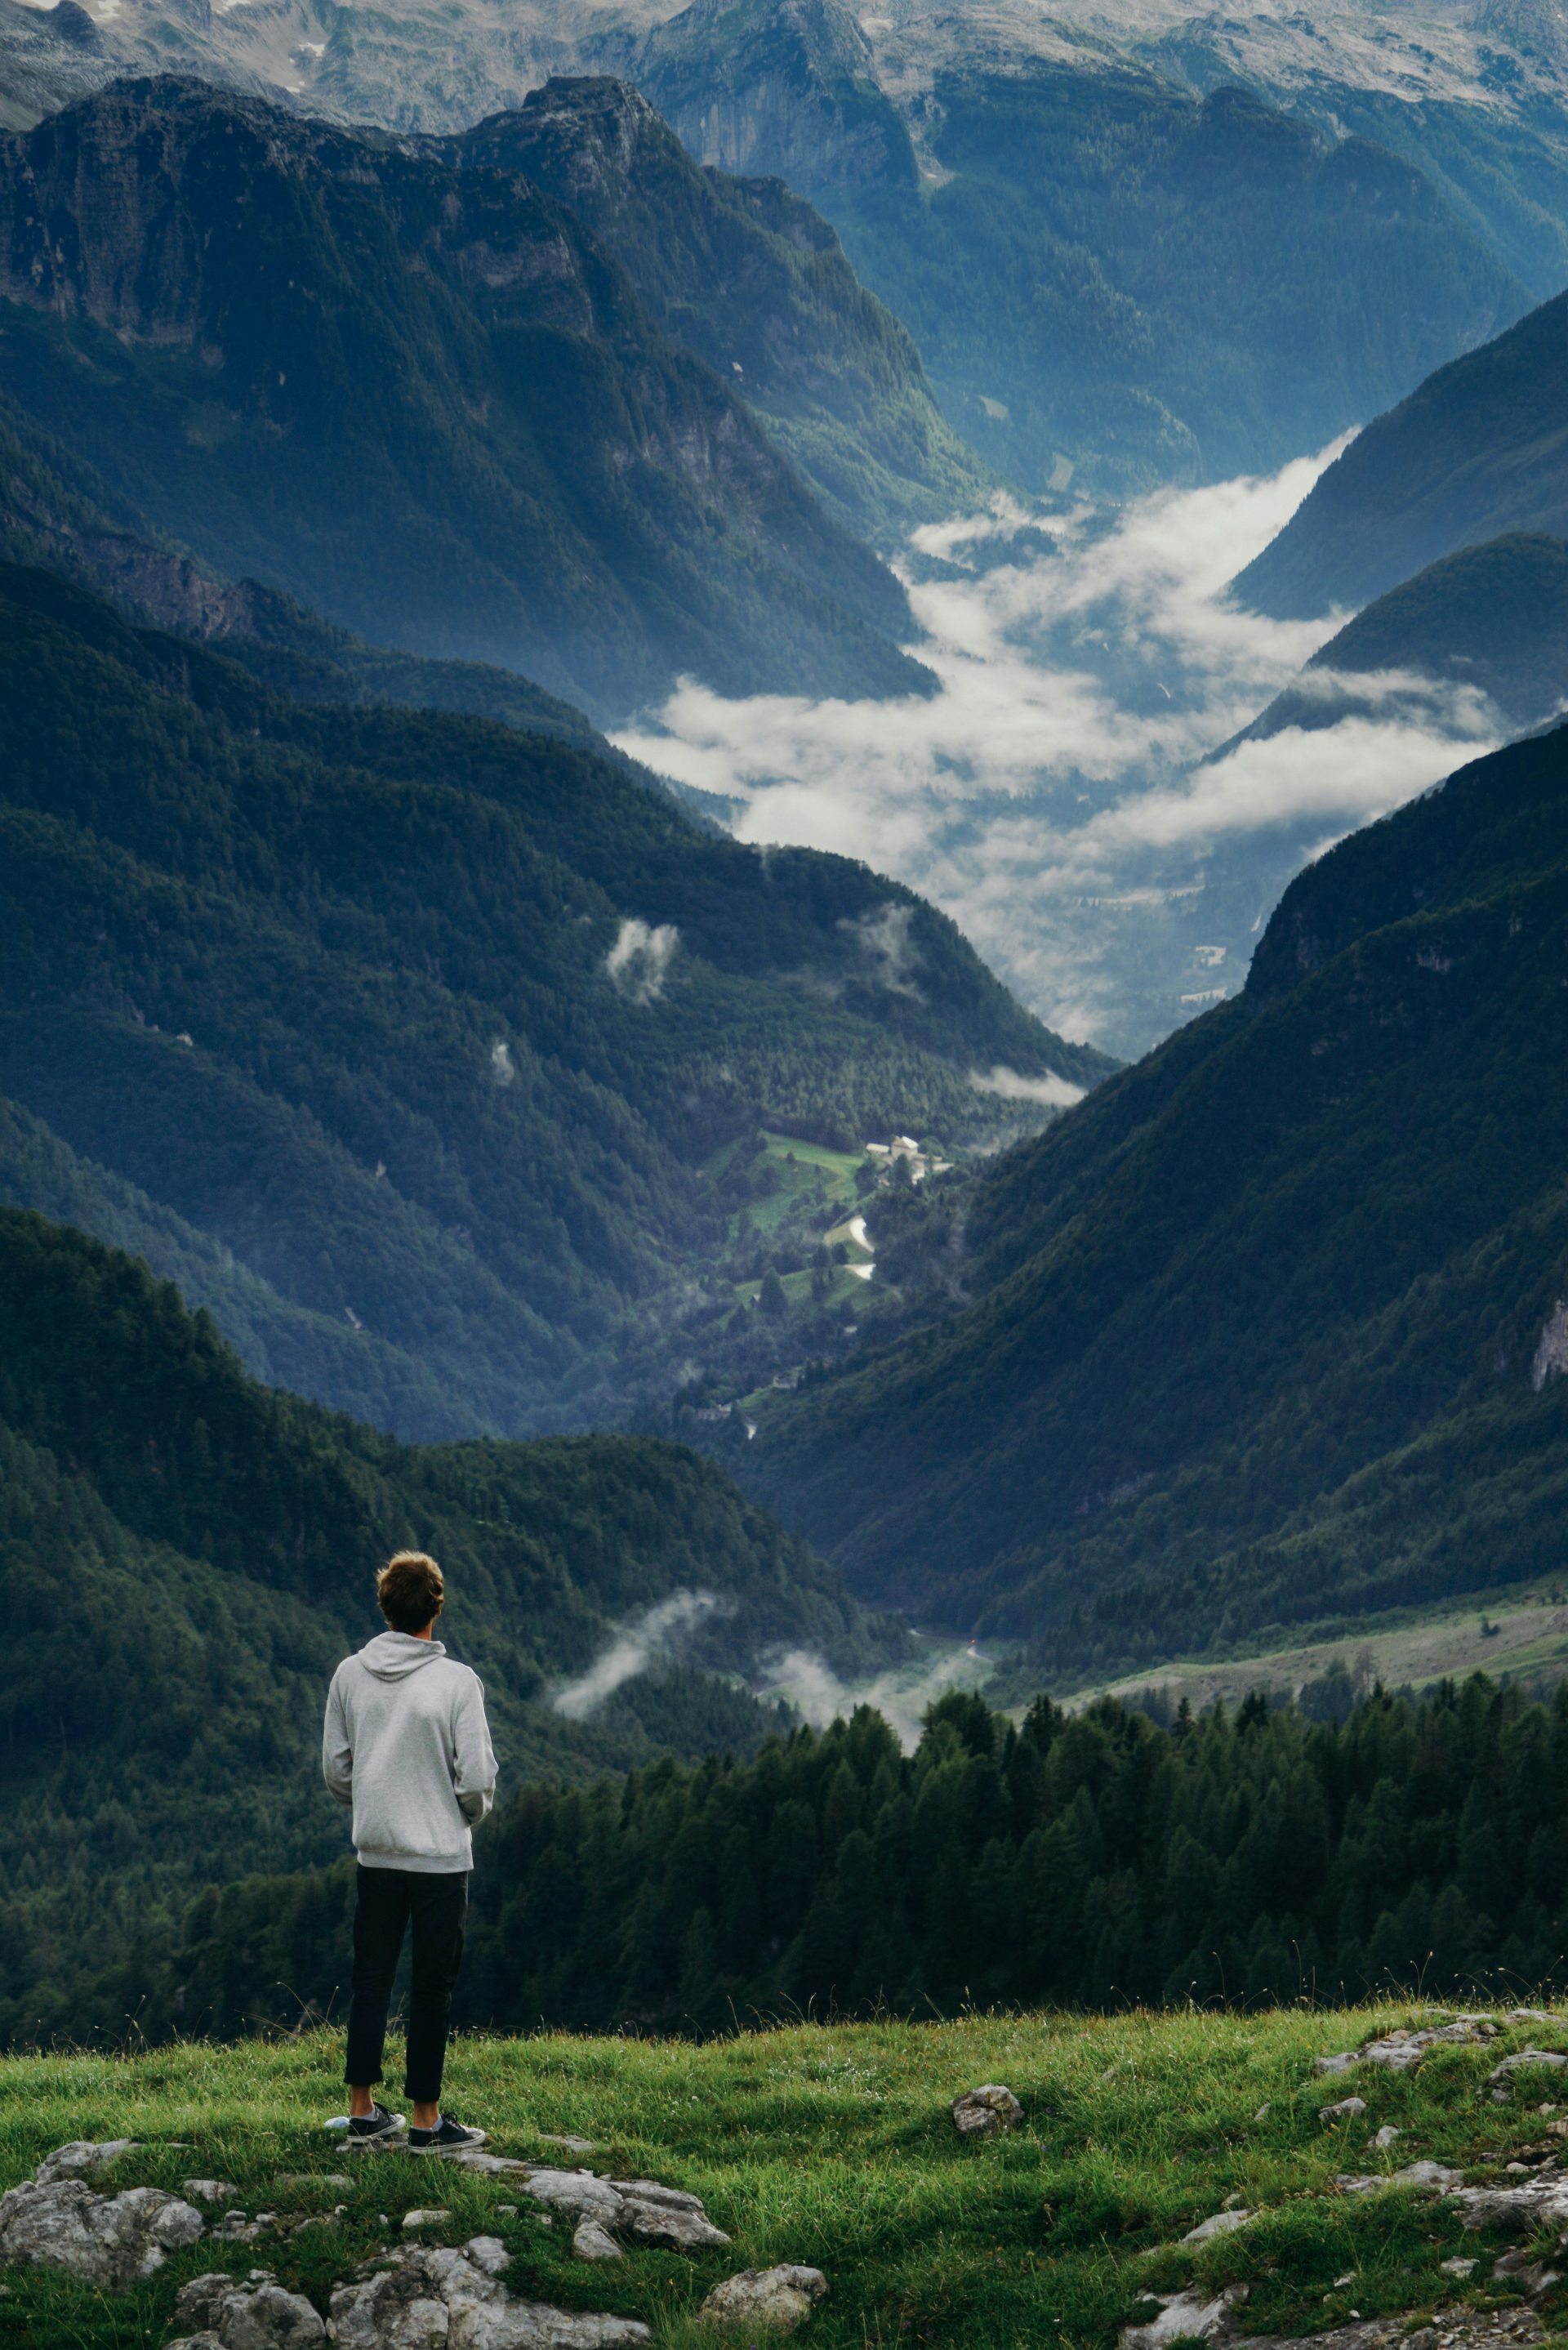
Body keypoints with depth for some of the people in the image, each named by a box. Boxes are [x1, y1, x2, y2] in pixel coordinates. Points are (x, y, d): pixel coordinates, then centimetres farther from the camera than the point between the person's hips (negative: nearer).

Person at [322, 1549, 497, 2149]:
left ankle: (363, 2109, 18)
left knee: (371, 1980, 13)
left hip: (374, 1854, 4)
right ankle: (426, 2119, 9)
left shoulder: (350, 1675, -2)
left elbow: (334, 1769, 4)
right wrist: (471, 1812, 9)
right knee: (433, 1987, 5)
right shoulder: (457, 1682, -13)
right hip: (441, 1856, -4)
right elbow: (477, 1778, -13)